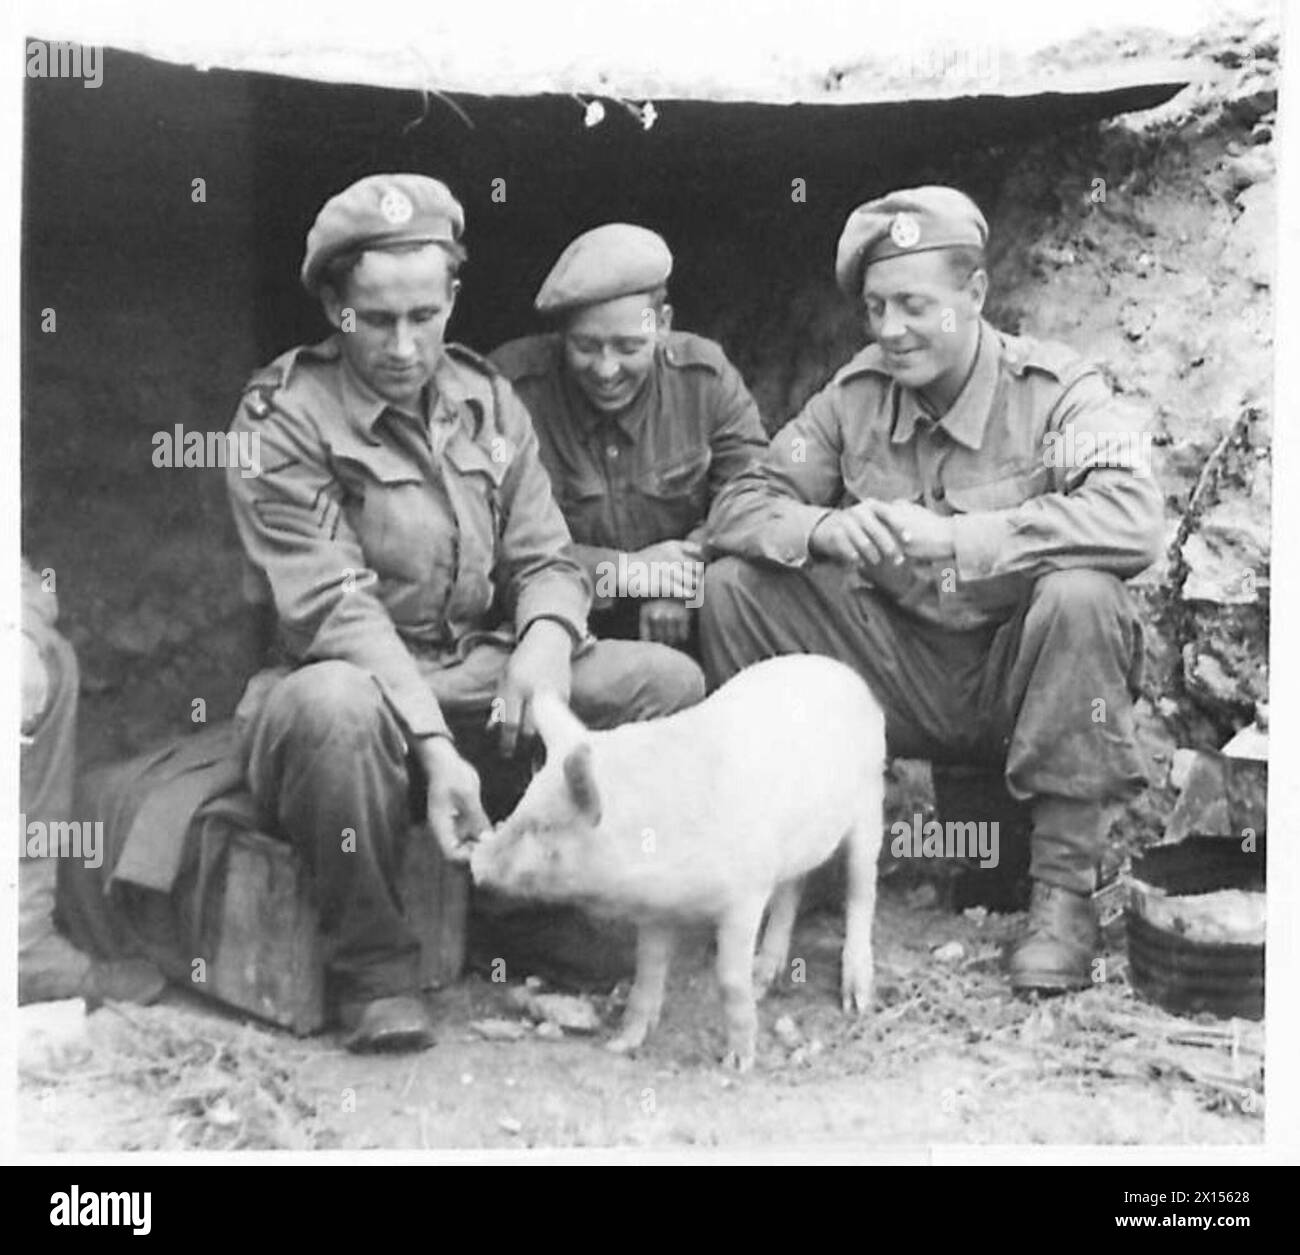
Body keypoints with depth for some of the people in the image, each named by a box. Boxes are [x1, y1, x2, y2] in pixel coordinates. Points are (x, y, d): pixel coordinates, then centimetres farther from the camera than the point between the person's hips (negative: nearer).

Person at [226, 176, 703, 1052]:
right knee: (337, 705, -40)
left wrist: (545, 637, -19)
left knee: (668, 680, -12)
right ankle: (371, 969, -16)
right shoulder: (284, 419, -9)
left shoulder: (486, 400, 9)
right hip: (364, 683, -5)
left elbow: (545, 559, 7)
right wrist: (434, 747, -32)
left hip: (483, 681, 5)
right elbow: (332, 608, -20)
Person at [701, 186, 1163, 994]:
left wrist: (953, 538, -32)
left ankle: (1065, 893, -24)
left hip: (1019, 677, -4)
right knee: (735, 586, -10)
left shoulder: (1055, 390, -12)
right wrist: (828, 528, -22)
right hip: (902, 674, 4)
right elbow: (737, 510, 1)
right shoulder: (857, 395, 2)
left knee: (1080, 595, -35)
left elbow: (1133, 523, -29)